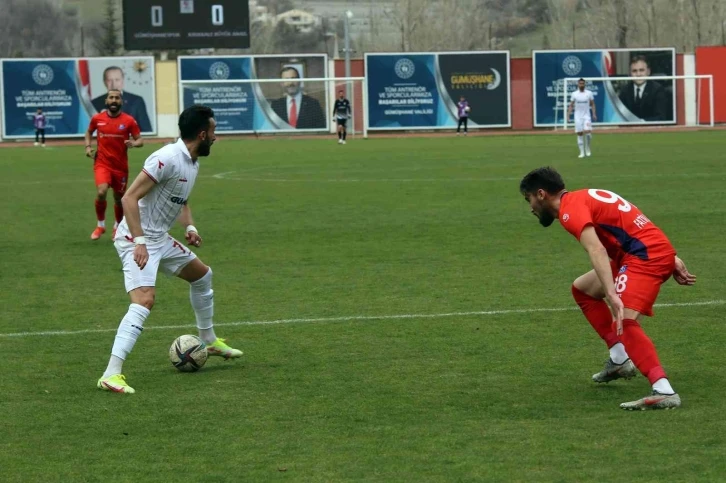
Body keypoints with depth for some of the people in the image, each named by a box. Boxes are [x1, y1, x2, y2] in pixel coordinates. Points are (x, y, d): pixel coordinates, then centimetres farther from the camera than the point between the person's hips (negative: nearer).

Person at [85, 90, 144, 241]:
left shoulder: (129, 121, -6)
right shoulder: (97, 119, -1)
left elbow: (140, 140, -2)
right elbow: (89, 132, 19)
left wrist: (133, 143, -24)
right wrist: (88, 147, 3)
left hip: (121, 165, 0)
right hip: (102, 163, 0)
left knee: (119, 197, 12)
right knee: (101, 192, -22)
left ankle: (118, 226, 38)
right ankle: (100, 225, 0)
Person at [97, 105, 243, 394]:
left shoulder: (193, 163, 8)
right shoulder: (168, 158, -22)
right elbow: (129, 198, -25)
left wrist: (190, 227, 5)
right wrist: (140, 242, -30)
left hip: (160, 239, 10)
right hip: (137, 240, -10)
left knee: (202, 275, 25)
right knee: (144, 300, -26)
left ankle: (209, 341, 46)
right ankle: (111, 375, -31)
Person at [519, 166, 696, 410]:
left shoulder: (570, 209, -10)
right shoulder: (584, 198, 21)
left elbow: (596, 249, -27)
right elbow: (623, 224, 22)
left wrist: (612, 295, -37)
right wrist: (671, 260, 20)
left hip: (646, 254, -10)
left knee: (625, 322, -26)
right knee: (582, 289, 23)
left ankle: (664, 392, -38)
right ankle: (619, 359, 18)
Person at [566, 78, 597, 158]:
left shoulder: (589, 93, 3)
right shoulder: (574, 94, 3)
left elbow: (592, 104, 7)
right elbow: (571, 105, 7)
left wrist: (594, 114, -4)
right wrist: (568, 114, -3)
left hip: (586, 116, -1)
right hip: (578, 116, 1)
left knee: (588, 132, -17)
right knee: (579, 134, -1)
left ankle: (588, 149, 4)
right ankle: (582, 152, 5)